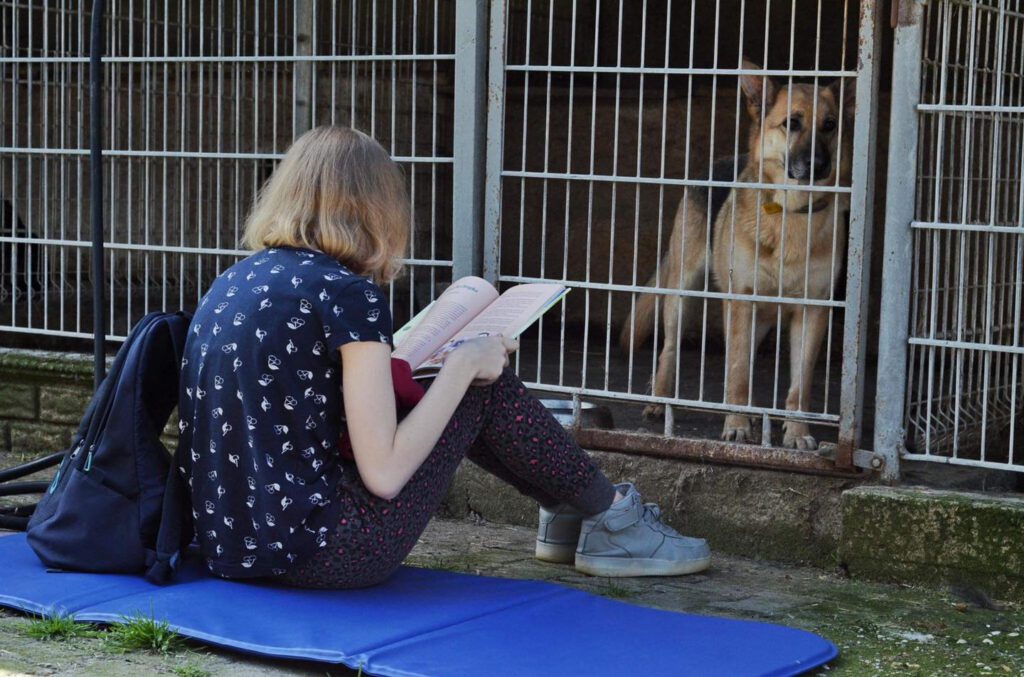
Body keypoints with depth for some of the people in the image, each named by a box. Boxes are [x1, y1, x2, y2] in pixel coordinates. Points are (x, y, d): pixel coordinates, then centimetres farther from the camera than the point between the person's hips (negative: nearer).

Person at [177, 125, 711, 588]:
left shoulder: (234, 281, 8)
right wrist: (464, 366, -6)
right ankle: (610, 518, 24)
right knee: (485, 387, 6)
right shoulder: (347, 293, -15)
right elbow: (384, 473, -17)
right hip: (319, 553, -8)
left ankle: (567, 514, 35)